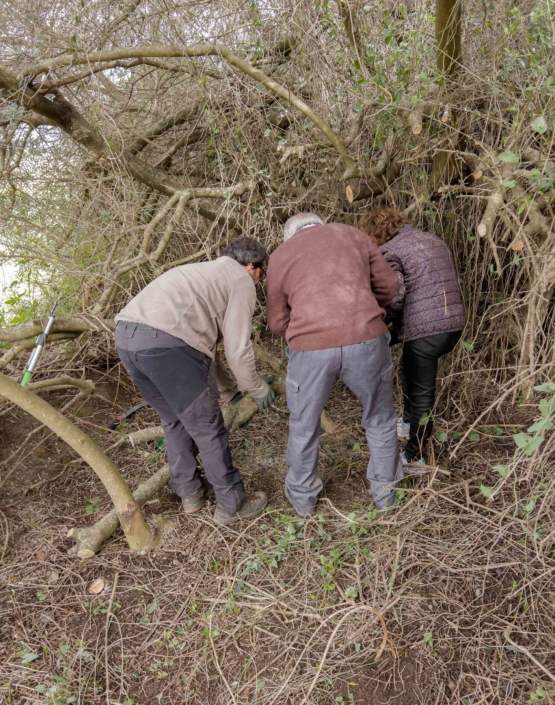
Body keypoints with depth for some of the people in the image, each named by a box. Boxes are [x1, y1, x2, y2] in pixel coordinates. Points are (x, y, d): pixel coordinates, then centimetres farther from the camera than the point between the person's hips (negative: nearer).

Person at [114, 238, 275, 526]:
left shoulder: (203, 271, 34)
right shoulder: (241, 281, 8)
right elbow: (238, 349, 1)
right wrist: (256, 388, 18)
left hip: (126, 335, 9)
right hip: (166, 342, -9)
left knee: (174, 420, 25)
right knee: (208, 428, 7)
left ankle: (189, 494, 36)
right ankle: (231, 505, 22)